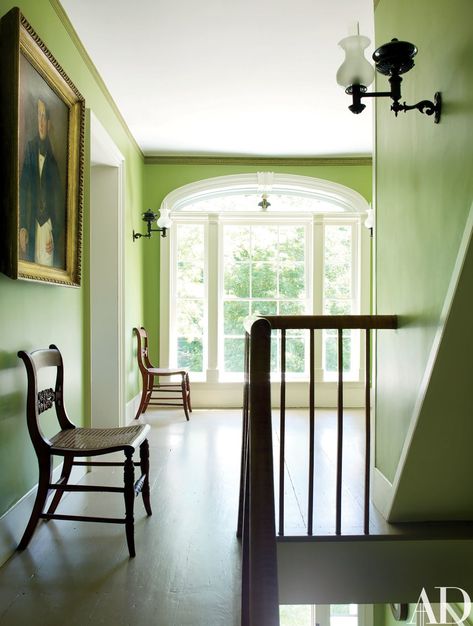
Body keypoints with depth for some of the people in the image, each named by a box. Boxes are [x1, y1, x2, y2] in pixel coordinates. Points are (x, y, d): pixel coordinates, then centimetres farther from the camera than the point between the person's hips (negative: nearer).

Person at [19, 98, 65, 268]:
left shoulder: (52, 157, -2)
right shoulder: (30, 148, 4)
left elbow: (58, 198, -1)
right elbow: (23, 188, 4)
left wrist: (55, 234, -8)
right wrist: (22, 227, -2)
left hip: (48, 226, -2)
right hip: (33, 225, 2)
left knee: (47, 262, -2)